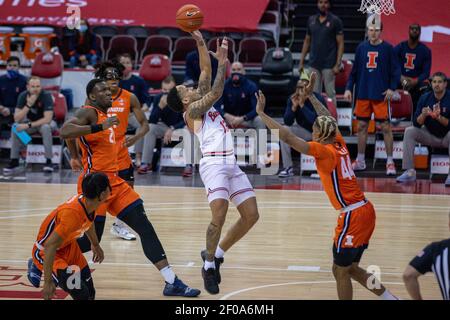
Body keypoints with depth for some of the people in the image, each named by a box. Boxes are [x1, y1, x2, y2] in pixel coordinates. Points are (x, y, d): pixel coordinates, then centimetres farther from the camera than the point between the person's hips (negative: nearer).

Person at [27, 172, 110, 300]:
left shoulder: (89, 203, -12)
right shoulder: (73, 213, -37)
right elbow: (50, 246, -37)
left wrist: (95, 245, 30)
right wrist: (48, 282, -37)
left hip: (69, 246, 8)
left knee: (90, 293, 8)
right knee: (81, 294, -23)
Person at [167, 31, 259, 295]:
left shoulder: (202, 102, 22)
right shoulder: (192, 110, 0)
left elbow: (206, 71, 22)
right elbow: (216, 93, -13)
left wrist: (201, 43, 15)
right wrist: (223, 62, -8)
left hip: (231, 164, 9)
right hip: (214, 164, -9)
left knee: (251, 215, 3)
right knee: (220, 215, -22)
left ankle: (216, 254, 17)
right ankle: (209, 265, -5)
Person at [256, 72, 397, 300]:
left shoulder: (323, 150, -12)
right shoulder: (339, 143, 9)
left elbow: (287, 137, -18)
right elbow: (328, 119, 28)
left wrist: (261, 113, -12)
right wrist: (310, 96, 35)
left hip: (353, 215, -9)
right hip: (365, 211, 9)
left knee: (341, 271, 2)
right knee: (348, 268, 19)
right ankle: (388, 297, 20)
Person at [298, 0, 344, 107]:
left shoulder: (335, 21, -3)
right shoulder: (311, 20, 10)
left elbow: (340, 43, -5)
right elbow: (307, 41, 15)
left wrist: (337, 64, -13)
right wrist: (301, 62, 11)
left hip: (329, 64, -4)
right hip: (314, 64, 4)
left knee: (330, 93, -2)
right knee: (315, 94, 8)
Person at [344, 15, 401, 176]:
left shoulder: (387, 48, -3)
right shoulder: (361, 48, 7)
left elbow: (396, 70, -2)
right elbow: (355, 70, 12)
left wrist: (392, 88, -14)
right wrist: (348, 88, 4)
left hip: (381, 95, -4)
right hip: (363, 94, 4)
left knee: (386, 127, -3)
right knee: (361, 126, 9)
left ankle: (390, 162, 4)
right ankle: (360, 161, 19)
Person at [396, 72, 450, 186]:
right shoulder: (425, 98, -4)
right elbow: (416, 123, -8)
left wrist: (439, 117, -33)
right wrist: (423, 115, -27)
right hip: (430, 136, 4)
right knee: (409, 131, -16)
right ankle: (409, 172, -17)